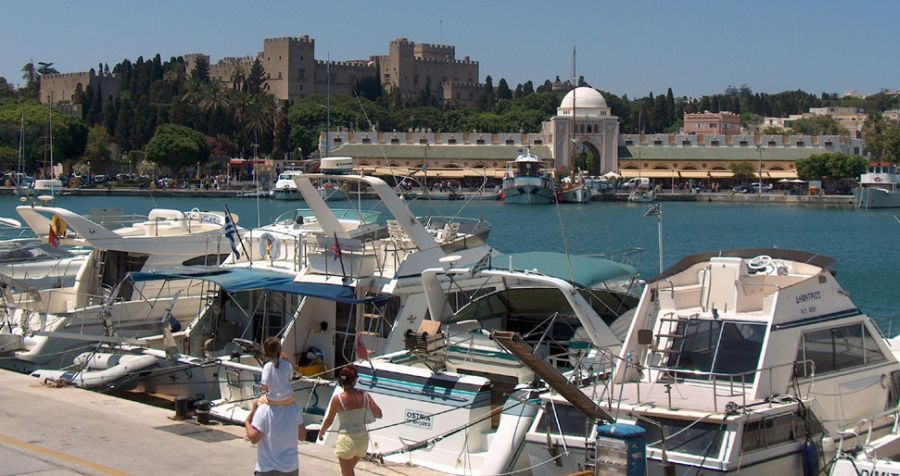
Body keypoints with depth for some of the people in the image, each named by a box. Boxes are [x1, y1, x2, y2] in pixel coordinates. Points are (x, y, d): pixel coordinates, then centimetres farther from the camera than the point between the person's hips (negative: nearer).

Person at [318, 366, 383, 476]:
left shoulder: (337, 399, -12)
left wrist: (321, 432, 18)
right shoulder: (364, 396, -6)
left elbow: (329, 421, -1)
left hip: (347, 439, -4)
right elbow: (379, 414, 0)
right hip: (363, 438, 4)